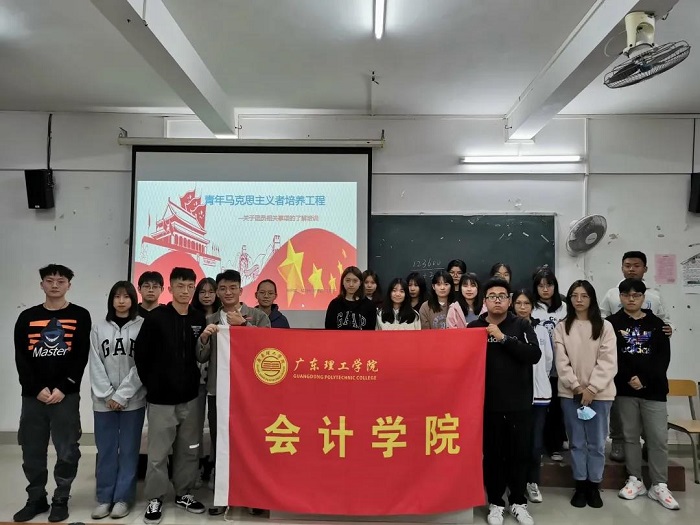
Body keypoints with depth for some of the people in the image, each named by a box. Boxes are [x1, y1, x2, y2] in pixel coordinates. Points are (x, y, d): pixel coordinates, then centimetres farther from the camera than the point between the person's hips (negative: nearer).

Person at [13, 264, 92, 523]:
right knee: (32, 451, 9)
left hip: (66, 394, -2)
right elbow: (21, 358, 3)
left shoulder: (80, 316, 1)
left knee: (67, 452, 0)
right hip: (33, 395, 3)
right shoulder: (27, 317, 9)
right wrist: (37, 389, -9)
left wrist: (63, 388, -12)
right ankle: (36, 499, 25)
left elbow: (81, 357, -4)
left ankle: (61, 500, 16)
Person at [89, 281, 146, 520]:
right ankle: (104, 498, 22)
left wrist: (122, 395, -11)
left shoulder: (143, 326, -3)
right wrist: (108, 395, -7)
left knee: (129, 450, 6)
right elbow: (96, 365, 2)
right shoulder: (99, 327, 5)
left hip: (132, 400, -2)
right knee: (106, 450, 10)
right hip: (103, 400, 2)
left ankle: (123, 498, 17)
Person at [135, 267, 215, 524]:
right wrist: (152, 385, 1)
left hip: (189, 397, 4)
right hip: (161, 398, -4)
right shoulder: (156, 317, -9)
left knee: (189, 450, 14)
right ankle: (155, 498, 22)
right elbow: (140, 355, -5)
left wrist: (204, 340, -10)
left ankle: (183, 493, 31)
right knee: (158, 452, 4)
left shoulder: (199, 319, 2)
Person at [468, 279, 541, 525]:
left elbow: (534, 355, -14)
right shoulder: (474, 327, 1)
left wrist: (504, 338, -19)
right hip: (488, 403, 0)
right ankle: (495, 503, 26)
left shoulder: (522, 326, 2)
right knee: (492, 454, 9)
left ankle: (518, 502, 30)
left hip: (519, 403, 1)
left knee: (519, 454, 11)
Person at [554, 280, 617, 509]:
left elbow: (608, 361, -6)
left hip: (599, 393, -1)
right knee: (577, 442, 8)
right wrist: (576, 387, -11)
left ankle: (594, 486, 21)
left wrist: (591, 388, -13)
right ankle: (580, 486, 19)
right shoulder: (562, 328, 3)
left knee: (597, 443, 6)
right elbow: (561, 362, -1)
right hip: (570, 393, 1)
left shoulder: (605, 327, 0)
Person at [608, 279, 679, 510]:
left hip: (653, 389, 1)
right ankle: (635, 480, 21)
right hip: (625, 389, 0)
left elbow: (664, 357, -2)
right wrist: (629, 378, -15)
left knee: (659, 438, 1)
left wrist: (645, 379, -13)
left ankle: (659, 486, 13)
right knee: (631, 436, 9)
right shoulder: (612, 323, 2)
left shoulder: (656, 324, 6)